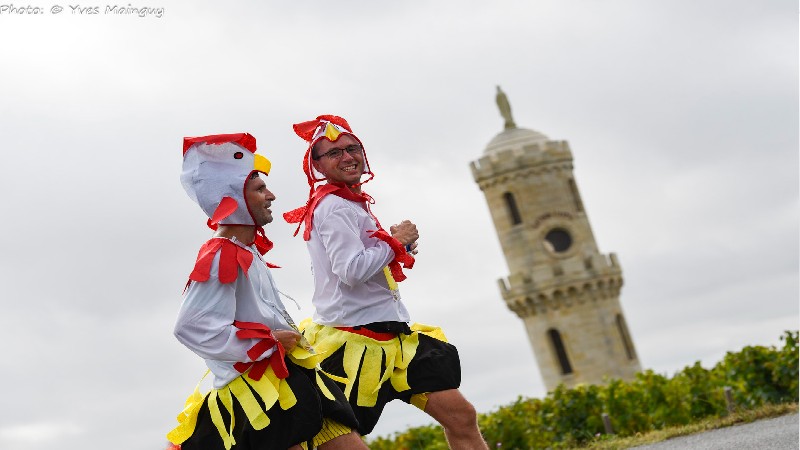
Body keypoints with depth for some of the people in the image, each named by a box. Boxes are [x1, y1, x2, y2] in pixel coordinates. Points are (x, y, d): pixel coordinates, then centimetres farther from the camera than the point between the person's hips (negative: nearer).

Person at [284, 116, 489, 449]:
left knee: (461, 417, 3)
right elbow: (351, 271, -23)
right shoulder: (333, 206, -12)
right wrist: (397, 241, -8)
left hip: (388, 335, 10)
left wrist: (399, 249, 9)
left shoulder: (353, 205, 19)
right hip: (353, 342, -10)